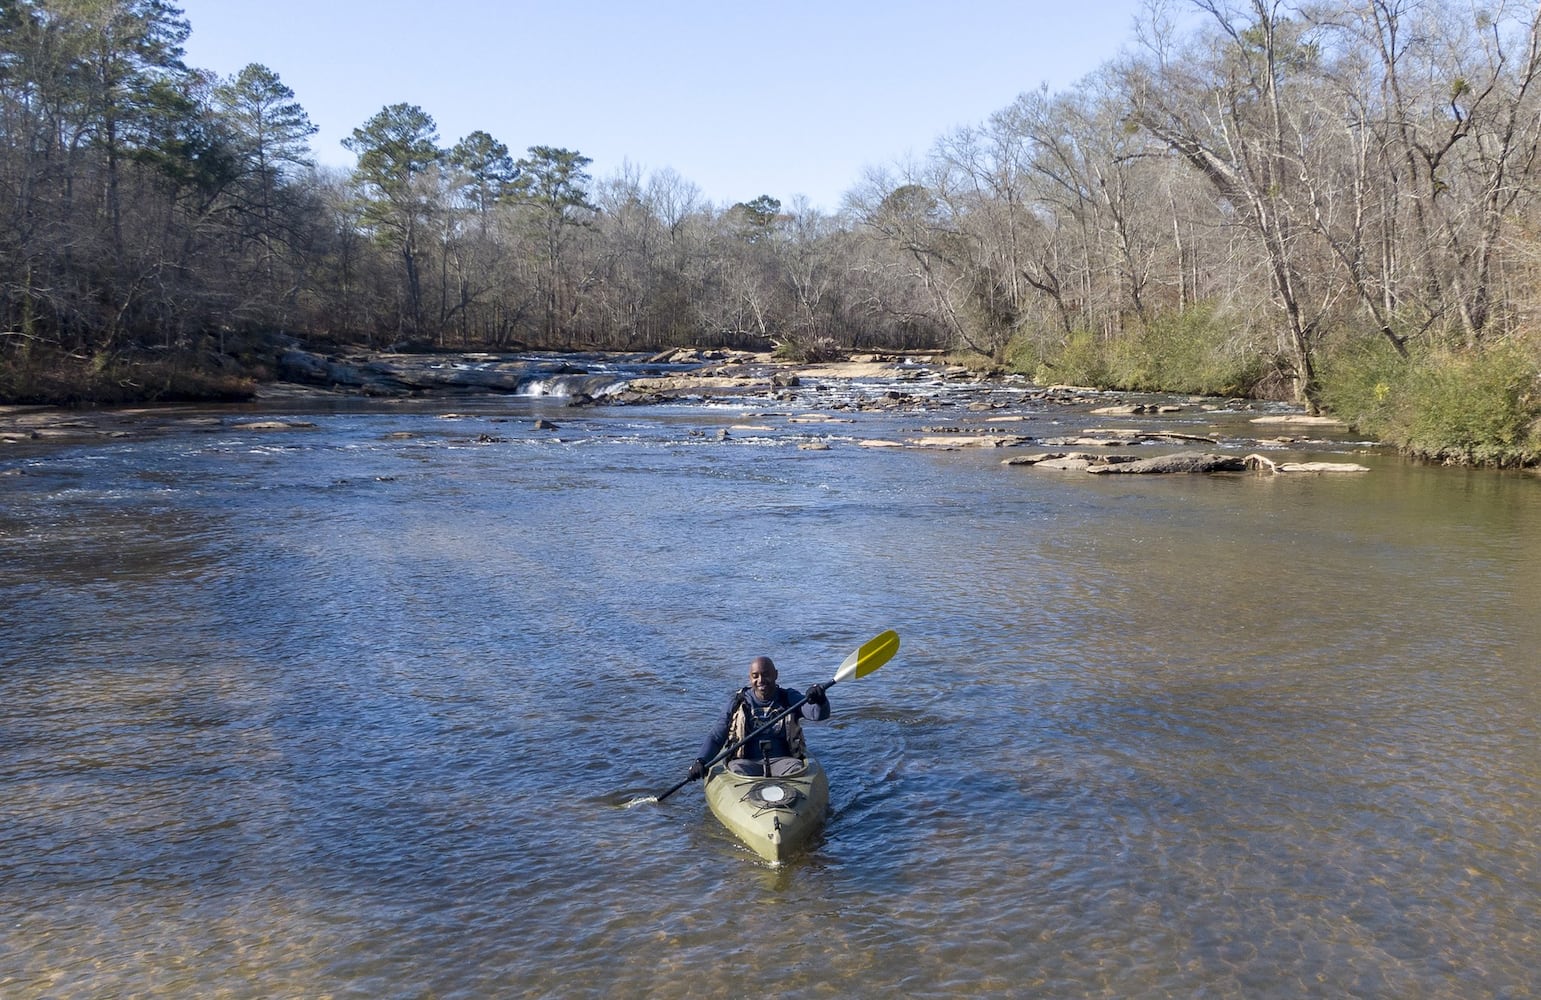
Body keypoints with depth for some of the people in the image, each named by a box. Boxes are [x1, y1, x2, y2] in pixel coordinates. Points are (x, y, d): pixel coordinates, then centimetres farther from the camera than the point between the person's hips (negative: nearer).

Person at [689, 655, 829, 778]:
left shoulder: (789, 699, 7)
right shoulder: (739, 703, 9)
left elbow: (820, 714, -11)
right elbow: (716, 736, 10)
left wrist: (820, 700, -36)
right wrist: (701, 760, -8)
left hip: (782, 760, 0)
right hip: (746, 761, 0)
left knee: (796, 768, -32)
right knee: (737, 769, -32)